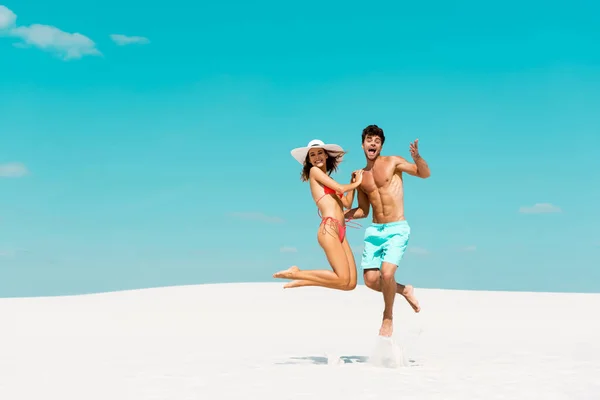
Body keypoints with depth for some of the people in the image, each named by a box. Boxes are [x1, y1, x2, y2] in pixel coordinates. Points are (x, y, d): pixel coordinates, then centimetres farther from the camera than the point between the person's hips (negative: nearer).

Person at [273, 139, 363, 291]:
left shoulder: (327, 180, 26)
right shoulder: (314, 171, 4)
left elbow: (347, 204, 24)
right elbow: (340, 188, -5)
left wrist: (353, 182, 20)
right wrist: (356, 183, 13)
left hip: (340, 232, 8)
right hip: (329, 228, -8)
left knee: (351, 283, 1)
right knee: (343, 280, -15)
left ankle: (301, 280, 10)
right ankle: (295, 273, -2)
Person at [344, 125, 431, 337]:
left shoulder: (393, 162, 0)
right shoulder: (360, 177, 14)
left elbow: (425, 174, -9)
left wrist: (417, 157, -30)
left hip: (397, 229, -5)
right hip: (374, 231, 5)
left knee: (387, 273, -22)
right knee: (370, 280, -3)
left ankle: (388, 318, 3)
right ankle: (404, 290, 27)